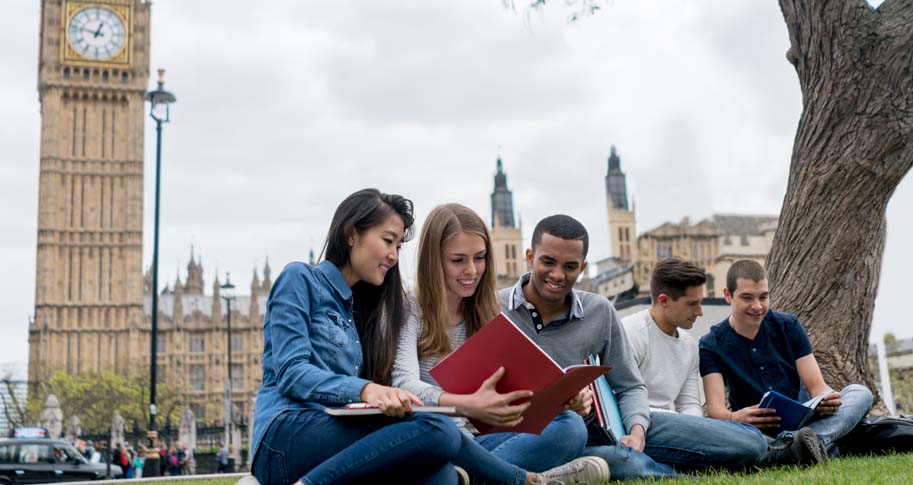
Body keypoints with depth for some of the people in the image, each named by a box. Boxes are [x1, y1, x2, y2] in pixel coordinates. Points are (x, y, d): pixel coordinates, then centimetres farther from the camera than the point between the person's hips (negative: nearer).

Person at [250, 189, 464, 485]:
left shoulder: (358, 308, 28)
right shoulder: (300, 279, 6)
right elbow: (291, 373, -8)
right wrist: (364, 390, -24)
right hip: (289, 435, -6)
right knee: (438, 430, -29)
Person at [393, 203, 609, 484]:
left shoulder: (488, 318, 13)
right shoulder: (409, 313, -5)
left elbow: (516, 382, 4)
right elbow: (404, 384, -21)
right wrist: (468, 406, -41)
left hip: (467, 444, 5)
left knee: (570, 426, -15)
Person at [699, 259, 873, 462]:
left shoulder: (788, 326, 6)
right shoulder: (711, 346, -1)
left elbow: (816, 385, 1)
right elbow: (715, 407, -12)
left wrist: (827, 398, -24)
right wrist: (734, 418, -37)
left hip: (803, 420, 3)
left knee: (860, 393, -19)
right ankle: (825, 444, -43)